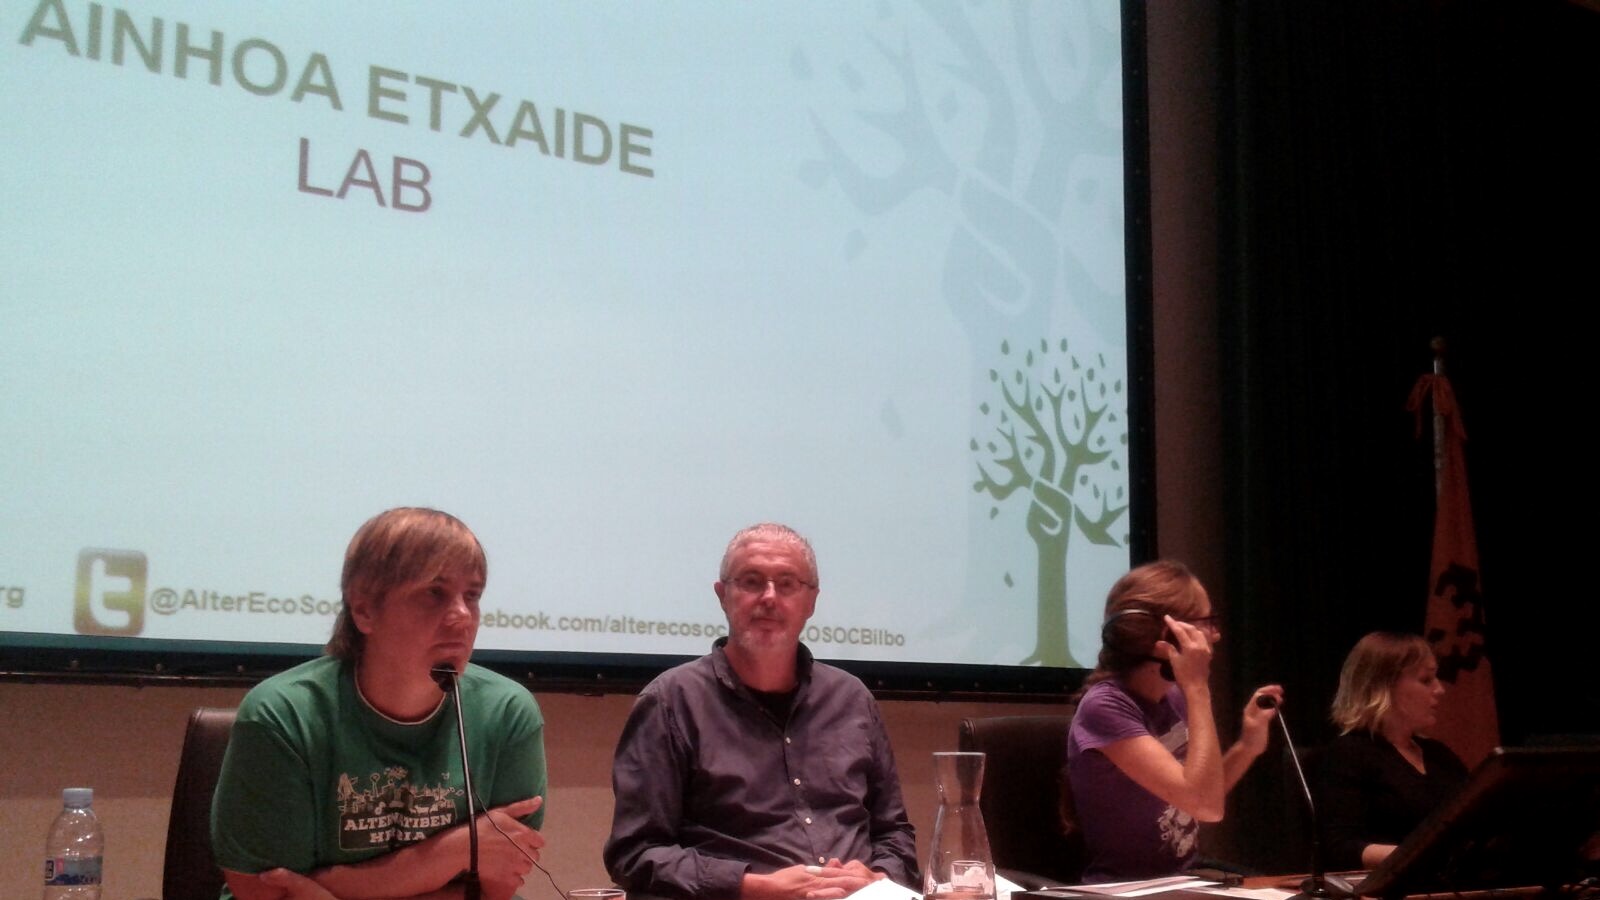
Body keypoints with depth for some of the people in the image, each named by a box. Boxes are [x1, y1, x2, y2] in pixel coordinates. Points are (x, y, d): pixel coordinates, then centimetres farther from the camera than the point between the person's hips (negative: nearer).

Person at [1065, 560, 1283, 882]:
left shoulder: (1174, 698, 4)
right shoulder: (1105, 707, -18)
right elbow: (1207, 805, -24)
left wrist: (1248, 746, 3)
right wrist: (1198, 688, -21)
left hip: (1184, 879, 7)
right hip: (1125, 890, -7)